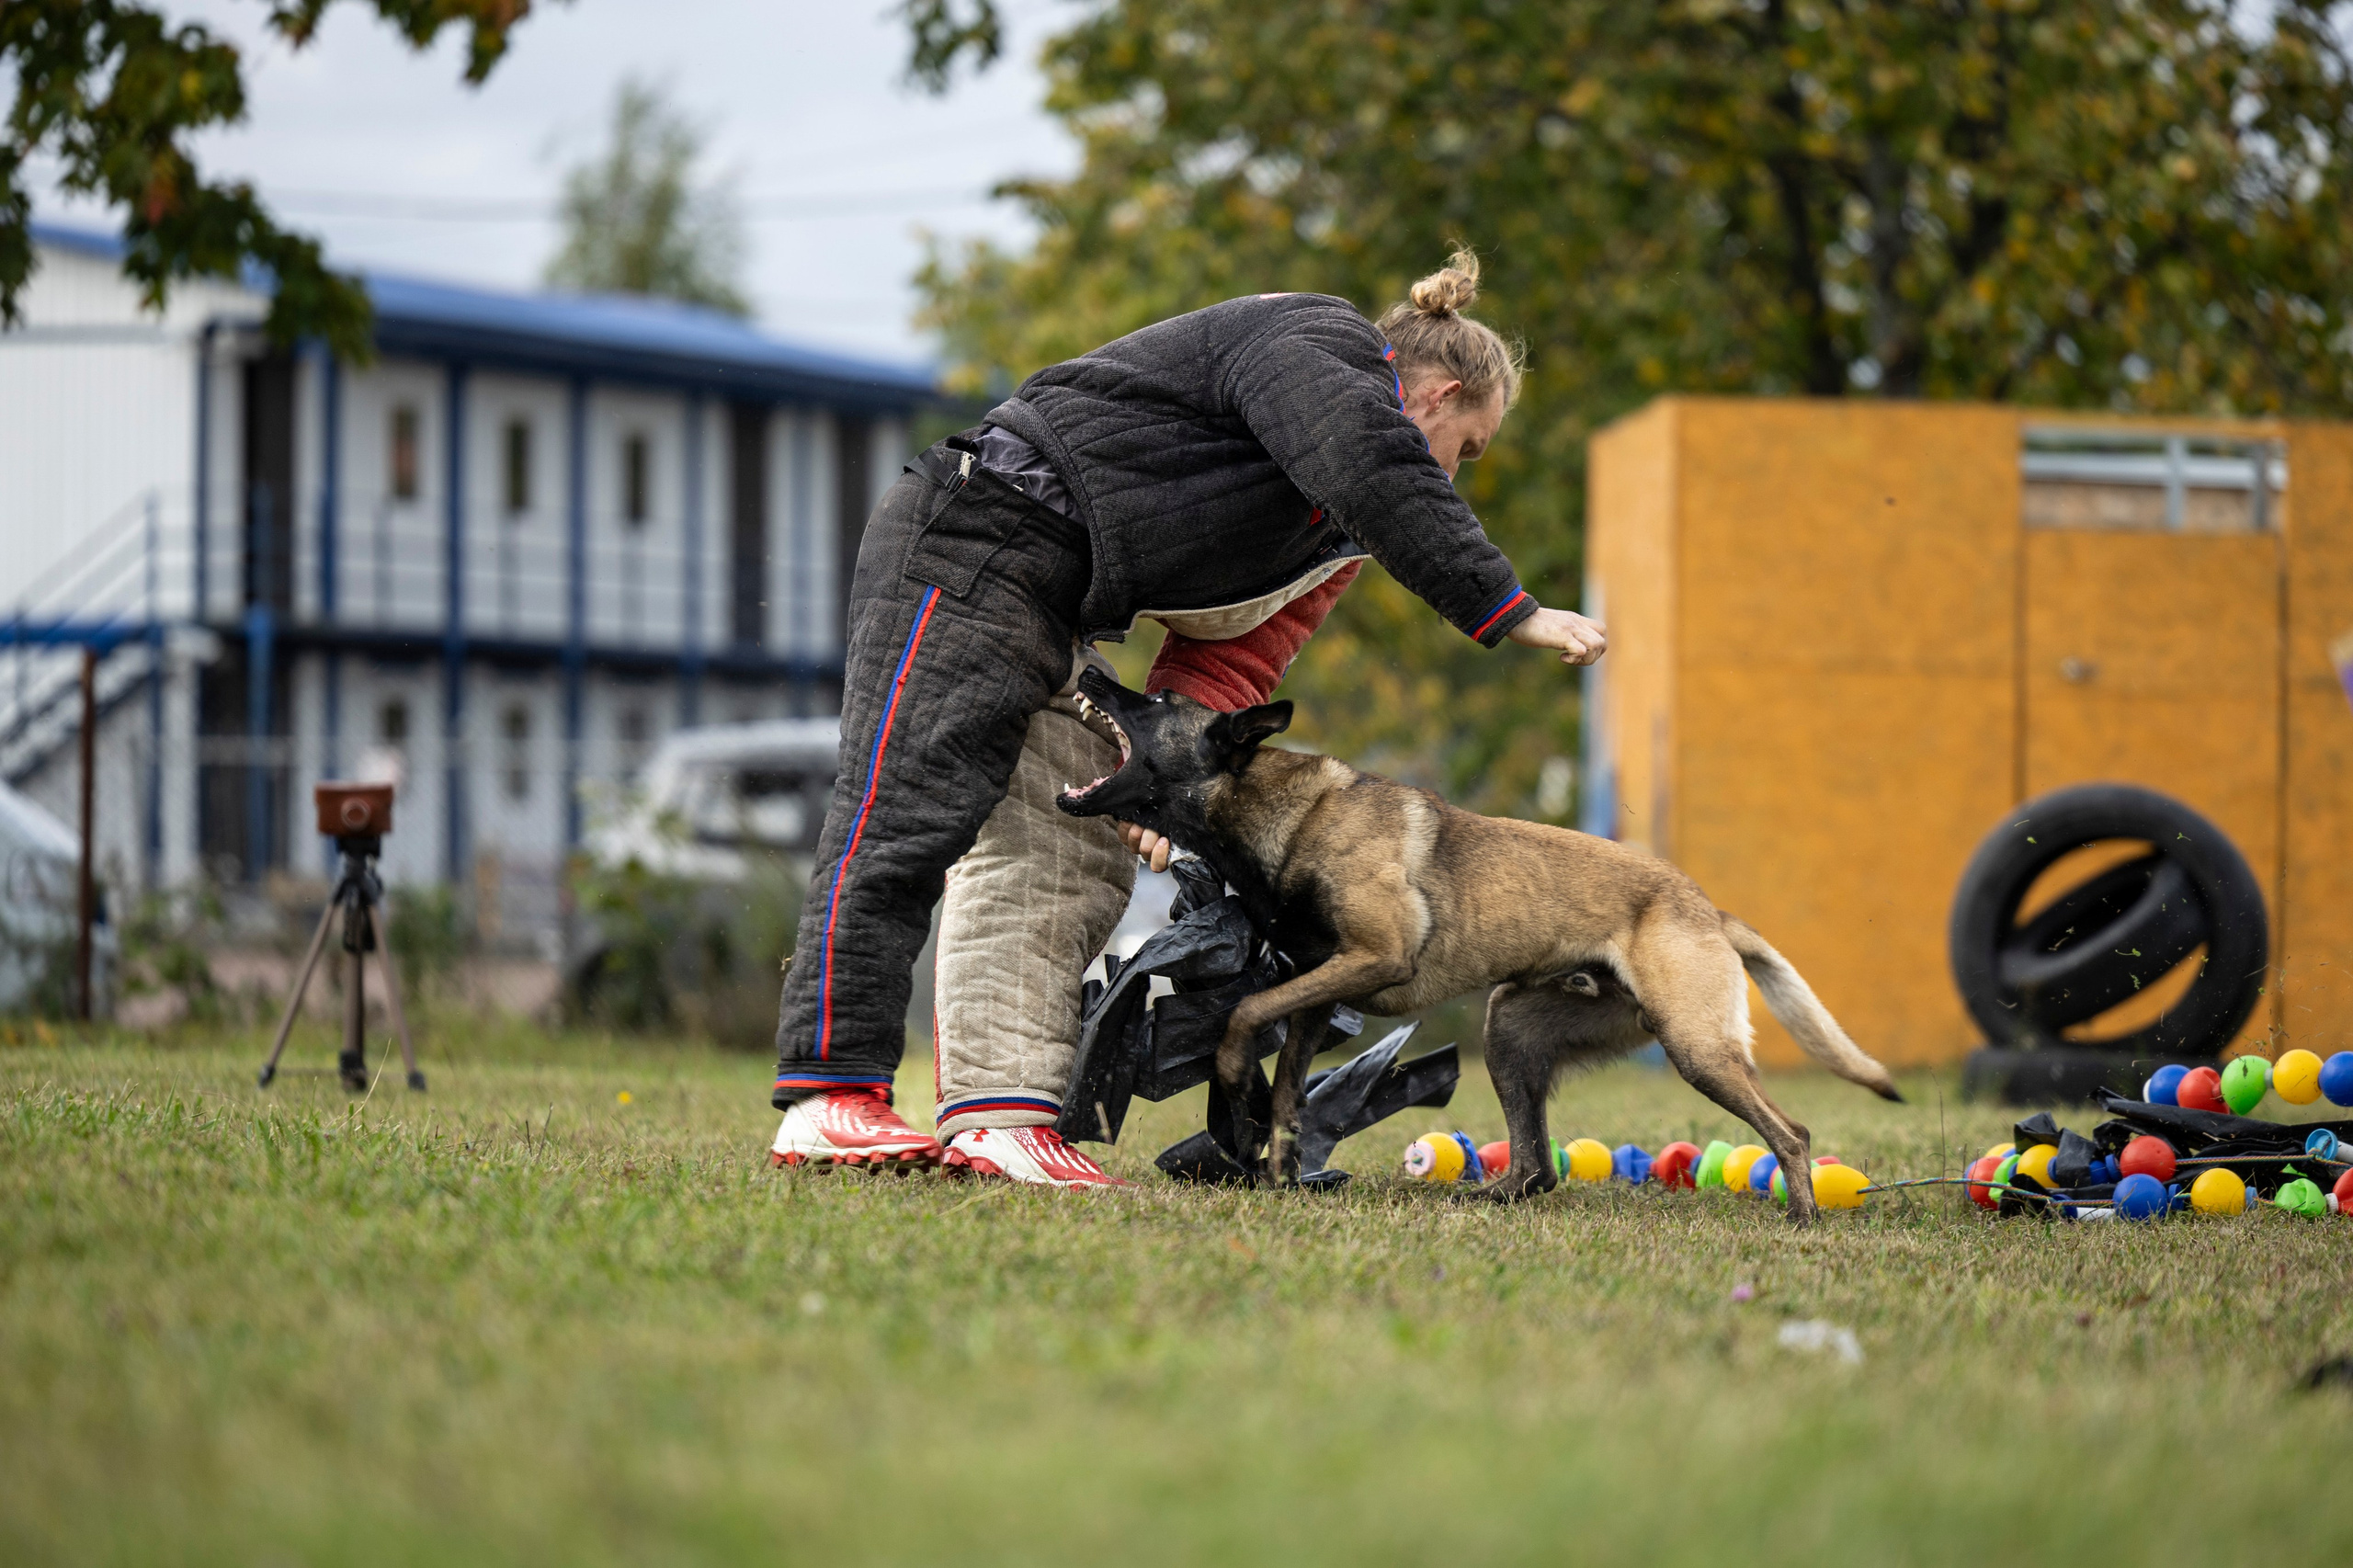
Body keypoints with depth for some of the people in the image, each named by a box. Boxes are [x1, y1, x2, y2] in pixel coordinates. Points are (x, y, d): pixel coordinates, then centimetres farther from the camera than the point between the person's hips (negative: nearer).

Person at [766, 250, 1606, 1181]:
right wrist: (1511, 614, -24)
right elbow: (1375, 476, -26)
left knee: (1073, 865, 3)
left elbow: (1234, 652, 12)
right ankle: (831, 1093, -20)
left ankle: (1000, 1116, -4)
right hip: (967, 544, -11)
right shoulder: (1319, 346, -7)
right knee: (910, 813, -15)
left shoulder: (1344, 535, 22)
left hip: (1059, 626, 11)